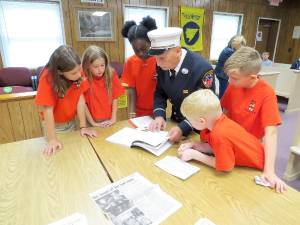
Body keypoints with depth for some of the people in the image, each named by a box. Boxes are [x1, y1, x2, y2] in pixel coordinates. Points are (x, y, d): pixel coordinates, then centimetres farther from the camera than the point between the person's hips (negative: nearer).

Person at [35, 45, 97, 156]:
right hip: (53, 124, -3)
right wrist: (52, 139, -29)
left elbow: (80, 98, -18)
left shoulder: (77, 71, -20)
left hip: (71, 121, 3)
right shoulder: (48, 78, -29)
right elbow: (48, 109, -28)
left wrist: (83, 126, -19)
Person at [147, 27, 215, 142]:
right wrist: (159, 116, -16)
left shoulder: (202, 68, -28)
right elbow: (160, 93, 0)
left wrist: (183, 128, -34)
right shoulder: (163, 66, -12)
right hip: (175, 122, 5)